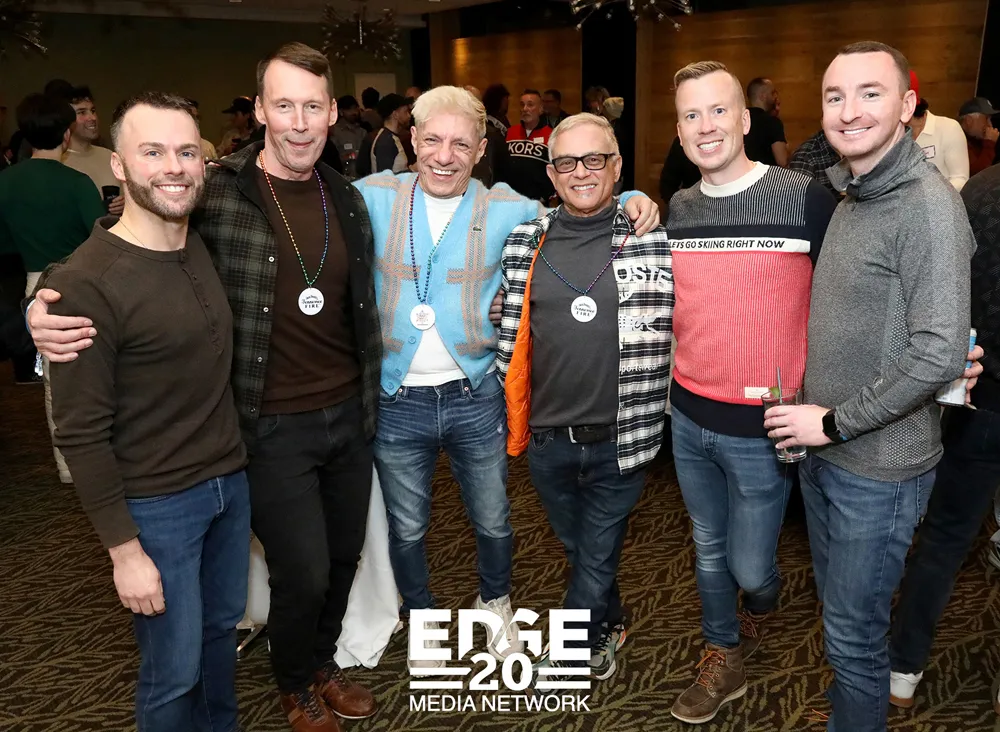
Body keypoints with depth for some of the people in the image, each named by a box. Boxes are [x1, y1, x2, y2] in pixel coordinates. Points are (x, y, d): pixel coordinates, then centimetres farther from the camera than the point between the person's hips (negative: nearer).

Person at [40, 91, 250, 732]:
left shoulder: (206, 247, 2)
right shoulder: (86, 282, -19)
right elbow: (82, 433, -16)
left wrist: (237, 466, 8)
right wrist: (125, 550, -14)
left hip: (231, 481, 6)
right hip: (156, 505, -6)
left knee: (222, 628, 23)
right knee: (174, 669, 9)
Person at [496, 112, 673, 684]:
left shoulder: (656, 240, -6)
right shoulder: (526, 243, 1)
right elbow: (511, 336, 8)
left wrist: (663, 418, -3)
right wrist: (508, 417, 8)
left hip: (620, 441, -3)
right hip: (546, 439, 3)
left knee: (597, 561, 10)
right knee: (577, 549, 23)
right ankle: (610, 627, 51)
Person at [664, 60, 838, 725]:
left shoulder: (806, 198, -10)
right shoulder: (677, 210, 4)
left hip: (762, 426, -4)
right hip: (688, 419, 4)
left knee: (749, 567, 9)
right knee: (710, 549, 18)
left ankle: (762, 602, 45)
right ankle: (724, 659, 40)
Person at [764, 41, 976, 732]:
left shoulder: (927, 205, -19)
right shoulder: (852, 198, 9)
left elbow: (939, 353, -24)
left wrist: (834, 422, -17)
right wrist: (817, 419, 6)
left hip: (878, 466, -8)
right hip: (823, 449, 8)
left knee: (854, 635, 8)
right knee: (838, 605, 24)